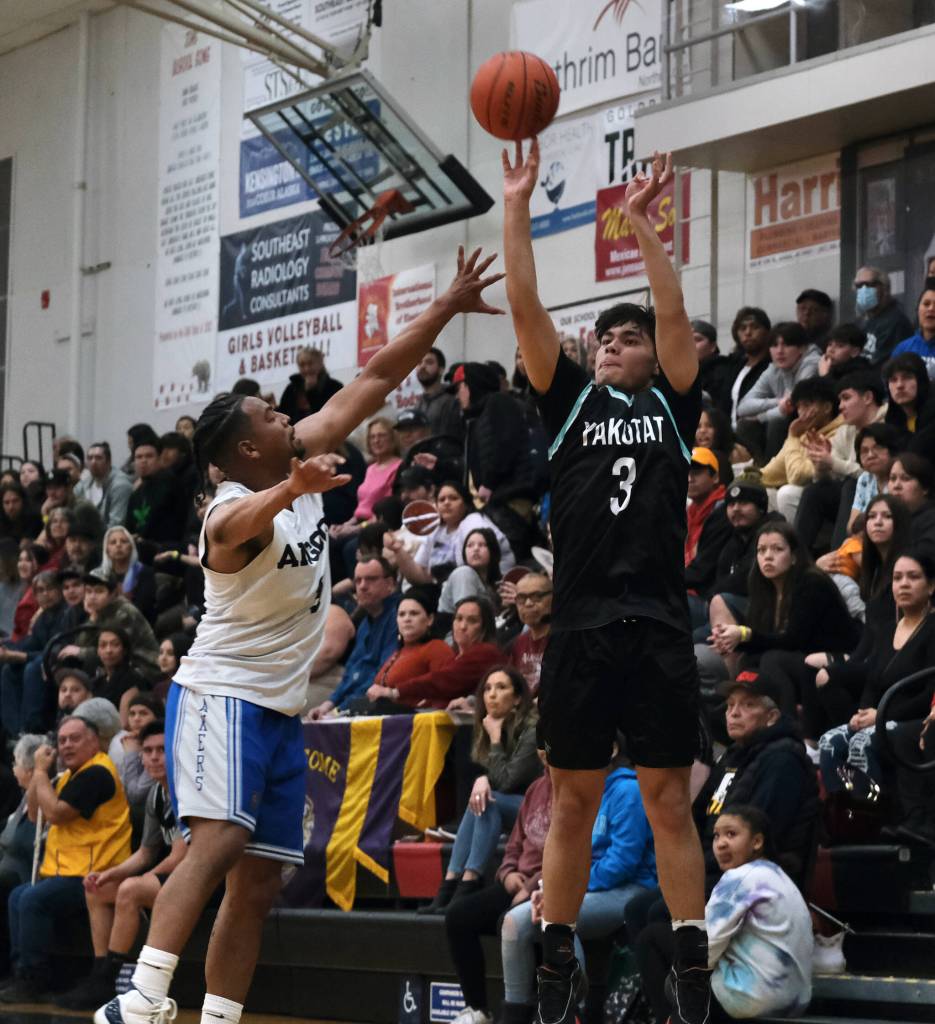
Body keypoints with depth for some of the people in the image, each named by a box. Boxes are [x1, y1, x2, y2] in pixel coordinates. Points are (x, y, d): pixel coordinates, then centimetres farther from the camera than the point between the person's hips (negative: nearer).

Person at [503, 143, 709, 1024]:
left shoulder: (672, 404, 11)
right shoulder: (571, 401, 13)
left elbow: (675, 316, -2)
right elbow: (526, 309, 5)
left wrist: (639, 221, -5)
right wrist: (517, 209, -1)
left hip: (657, 628, -1)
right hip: (579, 627, 1)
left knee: (669, 800, 1)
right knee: (572, 800, 7)